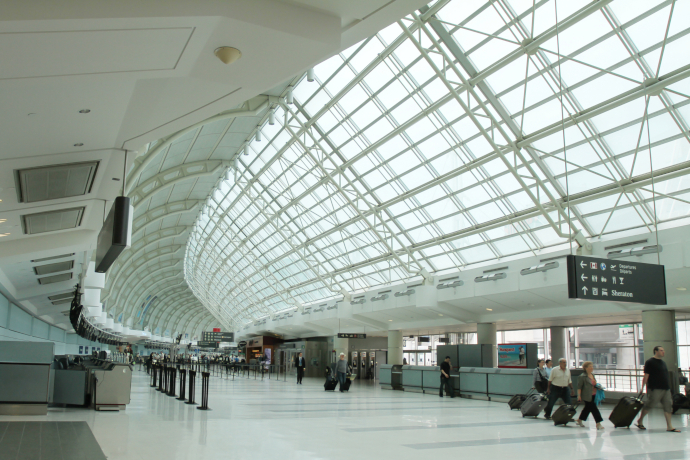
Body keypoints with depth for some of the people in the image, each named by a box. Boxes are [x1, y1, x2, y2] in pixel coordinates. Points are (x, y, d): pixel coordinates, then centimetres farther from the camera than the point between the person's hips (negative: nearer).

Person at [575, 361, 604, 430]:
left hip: (593, 395, 9)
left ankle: (579, 420, 32)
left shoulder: (592, 375, 12)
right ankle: (598, 423, -5)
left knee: (587, 408, 17)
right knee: (594, 409, -9)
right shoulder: (583, 377, -14)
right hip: (587, 396, -9)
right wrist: (579, 396, -16)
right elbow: (579, 387, -13)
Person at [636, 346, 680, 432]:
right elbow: (646, 376, -11)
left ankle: (669, 426, 7)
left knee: (668, 406, 3)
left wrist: (668, 386, 19)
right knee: (649, 405, -2)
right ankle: (640, 421, 15)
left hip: (666, 388, 8)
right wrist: (643, 387, -14)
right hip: (655, 389, -8)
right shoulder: (650, 362, -8)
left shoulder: (663, 362, 16)